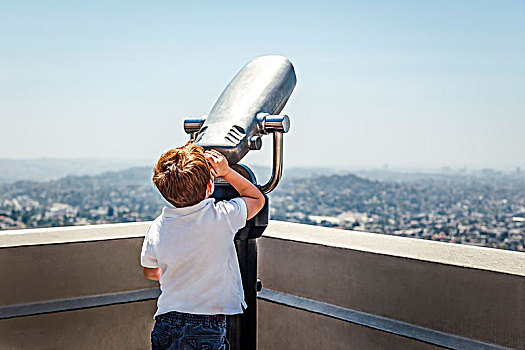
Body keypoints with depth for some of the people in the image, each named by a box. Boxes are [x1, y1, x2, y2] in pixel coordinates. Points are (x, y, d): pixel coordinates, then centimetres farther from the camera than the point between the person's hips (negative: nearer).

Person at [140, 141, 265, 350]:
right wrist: (226, 172, 10)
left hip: (166, 325, 3)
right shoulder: (222, 216, -14)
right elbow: (257, 199, 8)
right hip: (209, 328, -3)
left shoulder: (157, 229, -5)